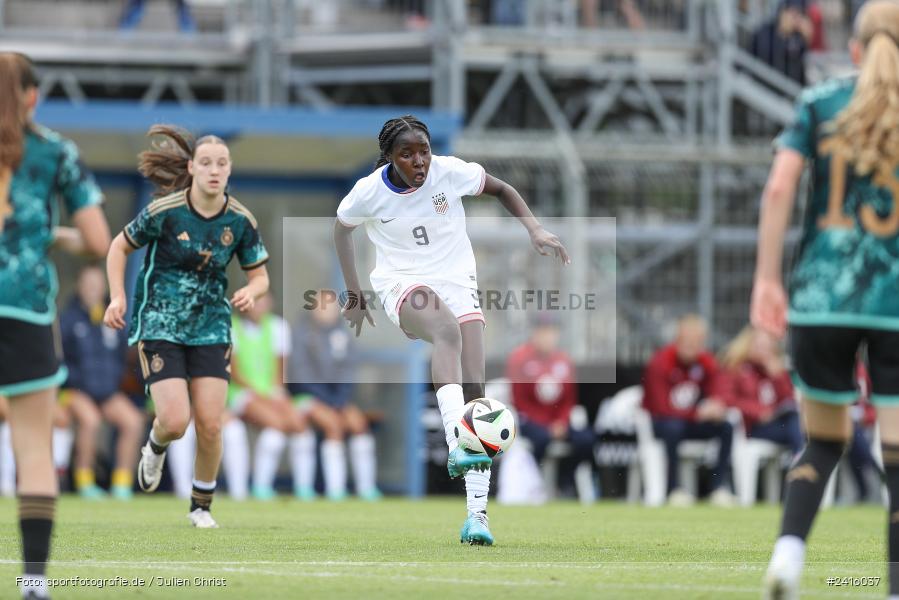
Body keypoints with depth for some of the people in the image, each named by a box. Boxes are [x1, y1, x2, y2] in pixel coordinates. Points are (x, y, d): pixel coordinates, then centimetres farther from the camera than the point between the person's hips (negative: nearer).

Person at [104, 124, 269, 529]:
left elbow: (260, 275, 5)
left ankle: (202, 506, 17)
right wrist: (118, 298, -12)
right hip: (160, 325, -3)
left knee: (210, 424, -5)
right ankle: (155, 448, 24)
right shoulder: (164, 212, -14)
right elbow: (119, 248, 0)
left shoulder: (241, 221, -6)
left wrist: (250, 293, -18)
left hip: (211, 328, 3)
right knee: (175, 422, -14)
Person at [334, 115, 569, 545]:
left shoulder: (450, 171, -8)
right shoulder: (370, 191, -9)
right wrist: (354, 295, 13)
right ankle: (456, 444, -56)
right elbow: (342, 228, 12)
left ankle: (477, 513, -10)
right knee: (448, 330, -39)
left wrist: (534, 228, -4)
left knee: (474, 390, -12)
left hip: (457, 282, 3)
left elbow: (501, 189, 9)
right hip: (403, 284, -3)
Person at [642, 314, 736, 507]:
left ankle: (719, 487, -19)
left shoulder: (707, 363, -2)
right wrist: (698, 413, -35)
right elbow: (662, 408, -25)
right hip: (660, 421, -5)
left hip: (692, 422, 5)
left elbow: (714, 397, 0)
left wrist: (717, 408, -27)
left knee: (726, 426, -19)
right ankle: (674, 489, -32)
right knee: (673, 427, -39)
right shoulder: (661, 363, -19)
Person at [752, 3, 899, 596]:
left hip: (820, 299, 2)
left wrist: (767, 278, -1)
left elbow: (779, 187, -4)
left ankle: (789, 548, -5)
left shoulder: (819, 103, 5)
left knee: (824, 441, 17)